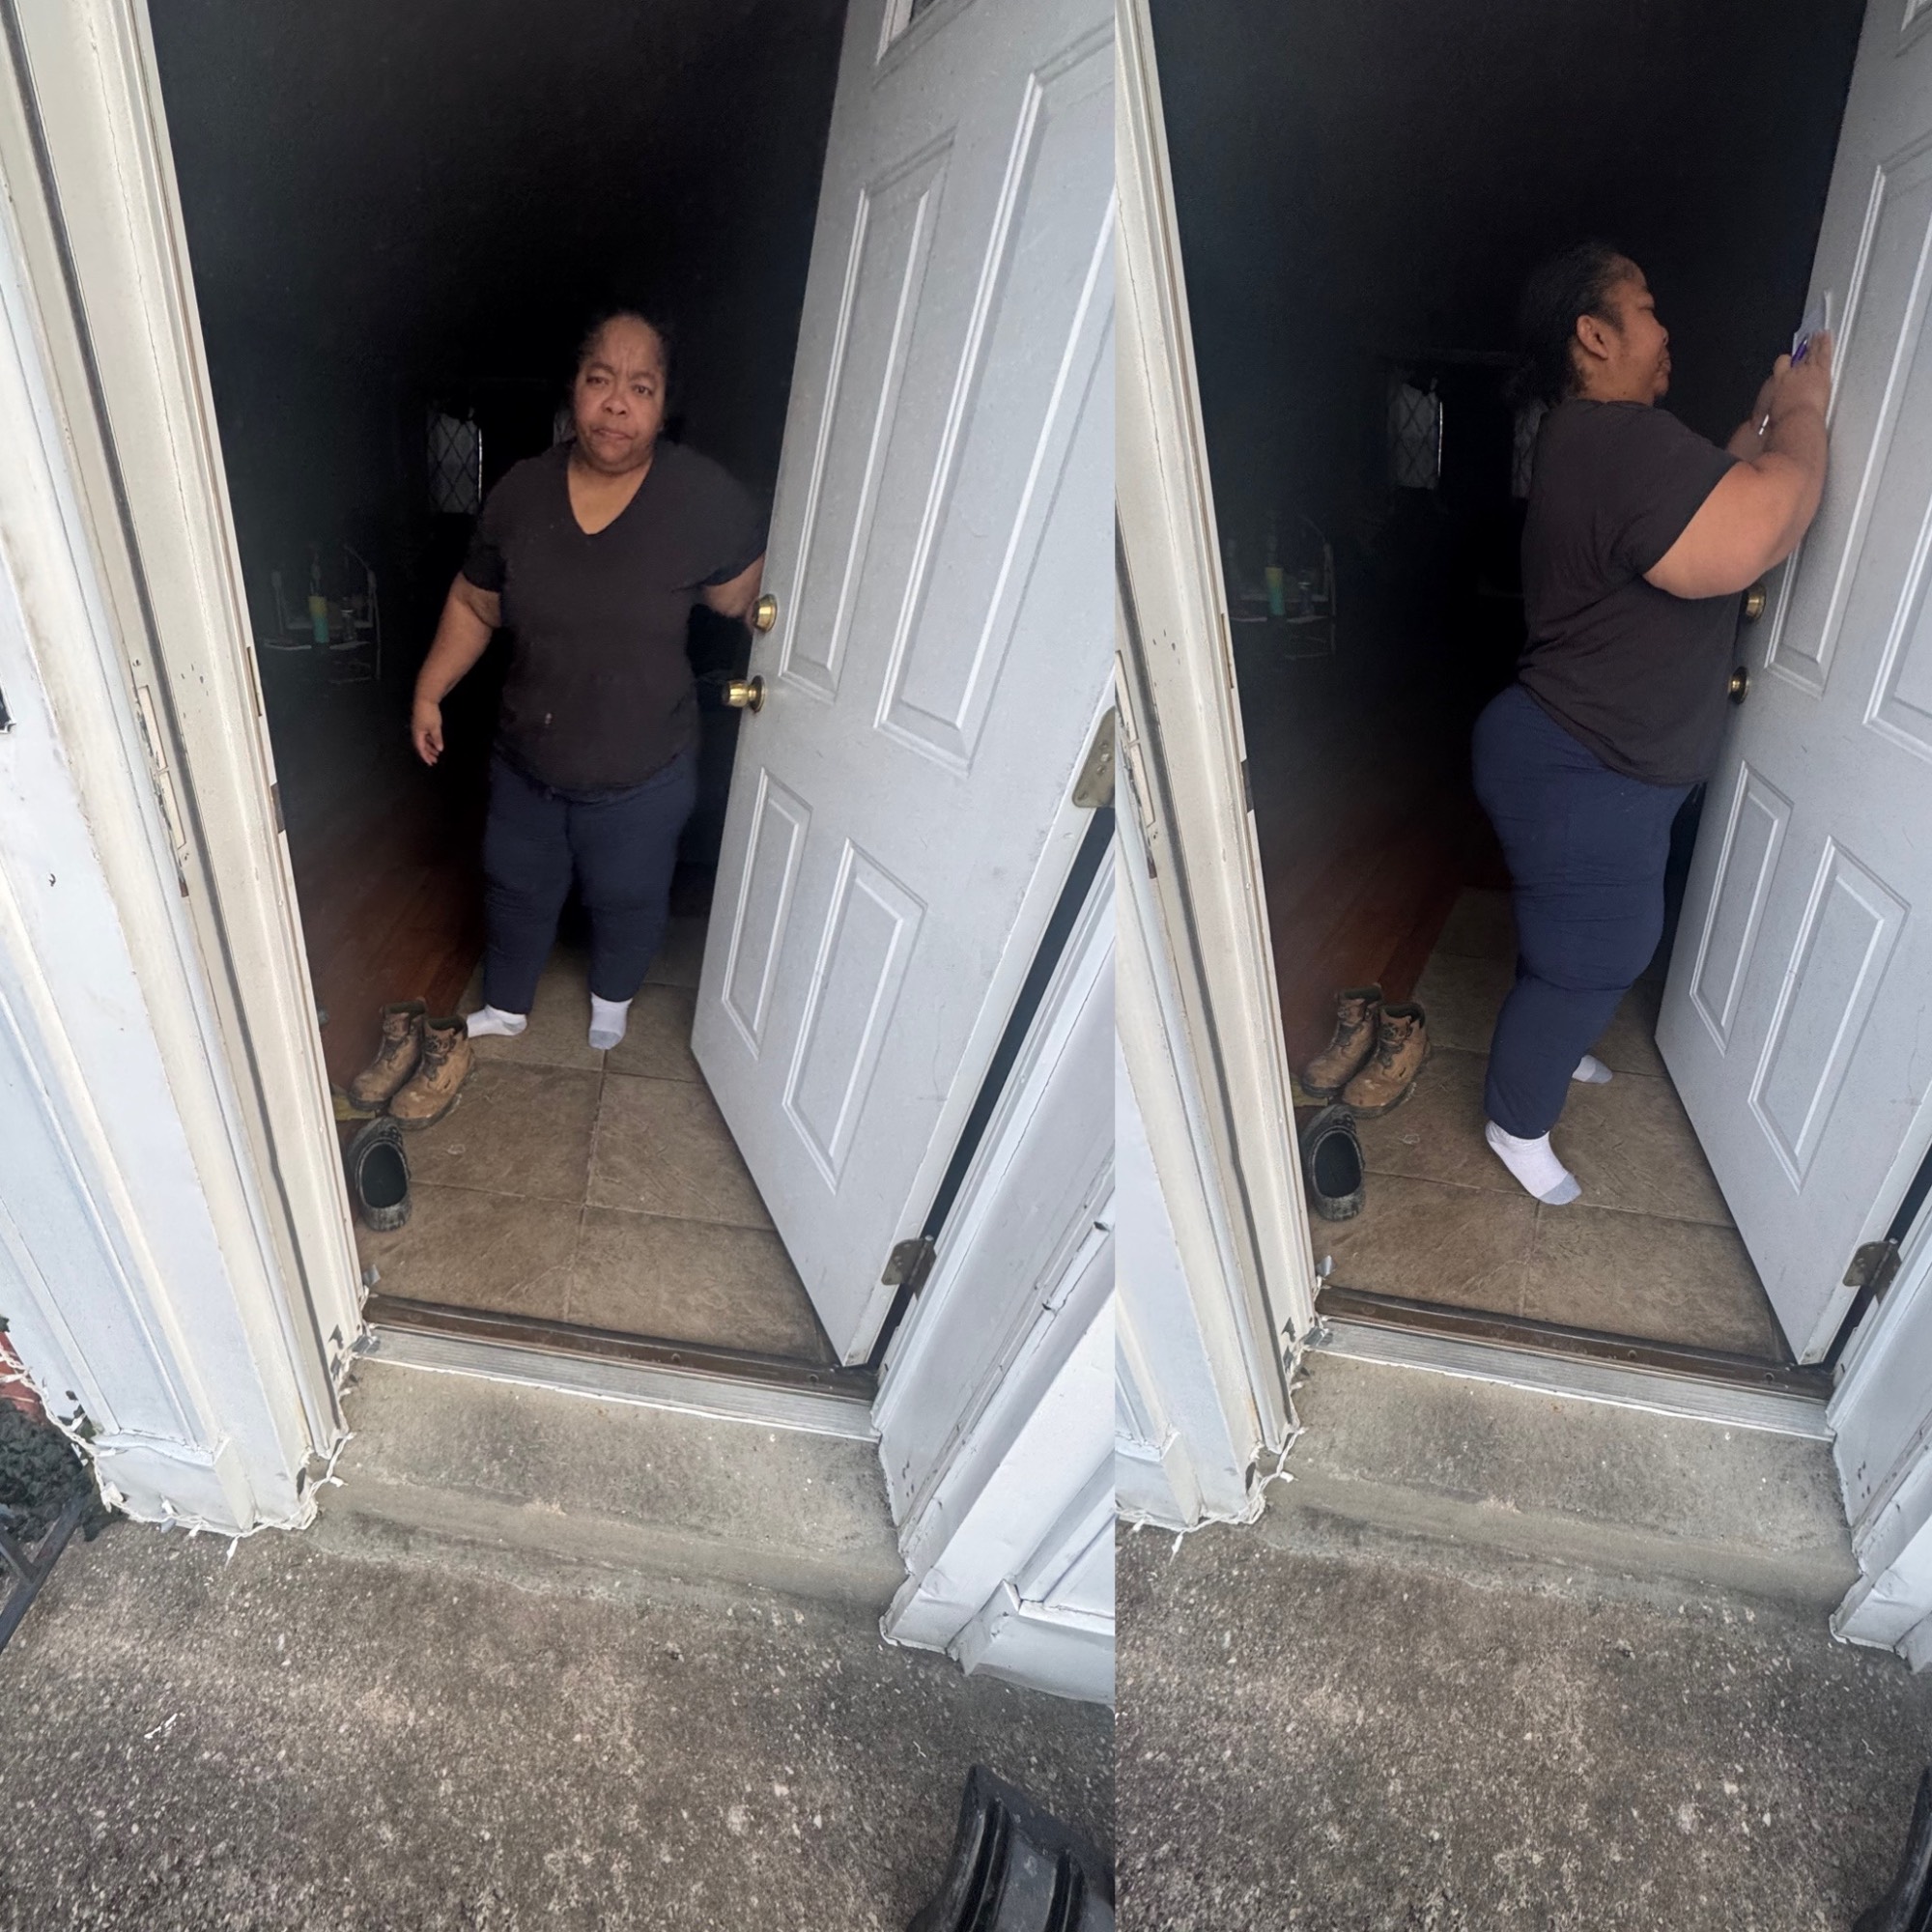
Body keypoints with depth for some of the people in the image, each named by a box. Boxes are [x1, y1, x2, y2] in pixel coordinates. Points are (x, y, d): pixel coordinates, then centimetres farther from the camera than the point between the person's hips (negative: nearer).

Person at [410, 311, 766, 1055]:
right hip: (526, 759, 2)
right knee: (516, 888, 21)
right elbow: (474, 604, 4)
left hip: (641, 774, -2)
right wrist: (429, 690, 2)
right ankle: (506, 1005, 48)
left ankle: (613, 995, 51)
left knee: (627, 900, 19)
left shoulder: (704, 498, -18)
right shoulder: (522, 491, -9)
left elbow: (752, 599, -6)